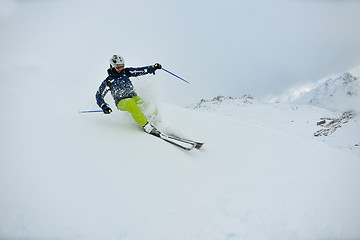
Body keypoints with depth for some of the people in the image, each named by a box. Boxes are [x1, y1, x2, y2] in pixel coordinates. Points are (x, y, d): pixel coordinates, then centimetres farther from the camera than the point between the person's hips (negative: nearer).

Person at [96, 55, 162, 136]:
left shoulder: (126, 72, 6)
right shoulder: (108, 81, -2)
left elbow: (141, 71, 3)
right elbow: (99, 95, 1)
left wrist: (153, 67, -11)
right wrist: (104, 106, -16)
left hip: (134, 97, 5)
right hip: (121, 102, -5)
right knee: (131, 105, -37)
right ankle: (147, 127, -39)